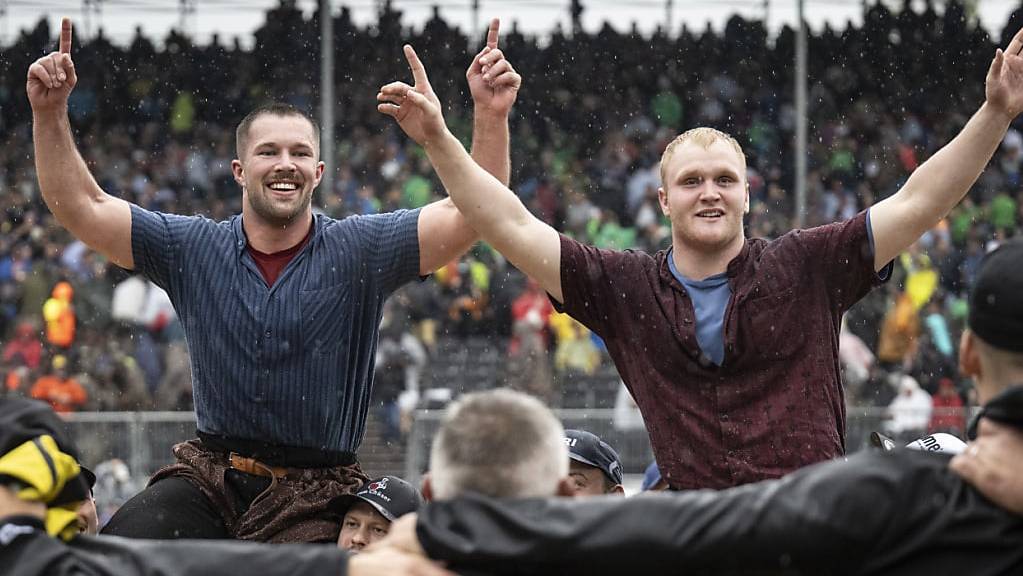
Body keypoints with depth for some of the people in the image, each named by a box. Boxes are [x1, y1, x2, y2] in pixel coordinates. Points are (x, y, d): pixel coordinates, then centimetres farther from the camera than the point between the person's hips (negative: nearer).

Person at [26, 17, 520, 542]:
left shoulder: (360, 250, 0)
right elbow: (79, 208, 5)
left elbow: (473, 213, -8)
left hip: (312, 500, -1)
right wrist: (50, 114, -8)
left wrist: (491, 115, -21)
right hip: (206, 479, 2)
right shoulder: (192, 249, 6)